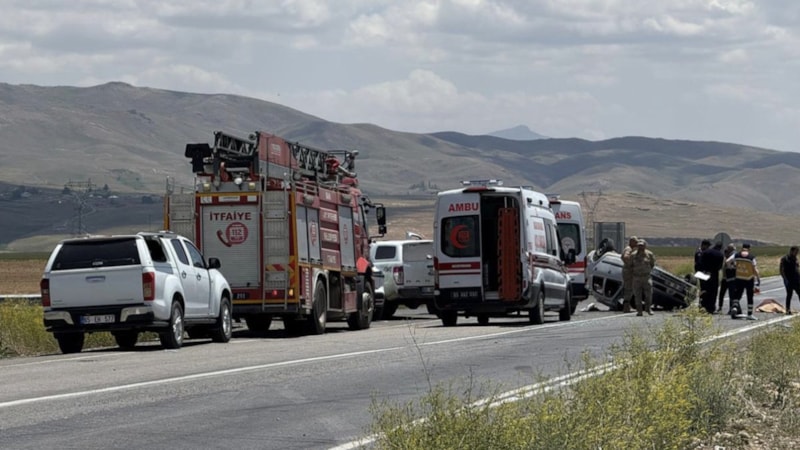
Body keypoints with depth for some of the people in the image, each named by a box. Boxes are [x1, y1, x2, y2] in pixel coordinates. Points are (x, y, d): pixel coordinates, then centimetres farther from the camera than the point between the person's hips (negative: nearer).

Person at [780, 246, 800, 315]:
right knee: (789, 294, -3)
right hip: (789, 280, -7)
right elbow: (781, 270, -10)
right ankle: (788, 310, 4)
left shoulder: (794, 258, 15)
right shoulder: (784, 259, -7)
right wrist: (785, 279, -18)